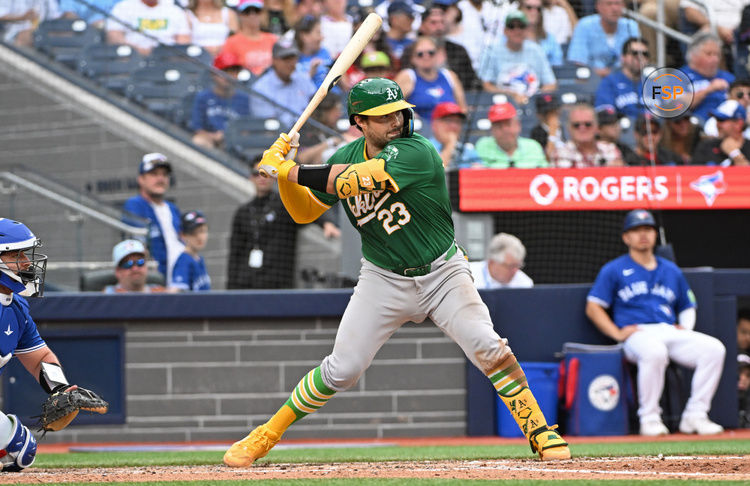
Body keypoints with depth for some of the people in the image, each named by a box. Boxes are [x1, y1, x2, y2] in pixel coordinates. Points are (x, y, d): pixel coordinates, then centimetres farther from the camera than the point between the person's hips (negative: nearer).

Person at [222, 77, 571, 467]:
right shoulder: (346, 157, -3)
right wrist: (283, 168, -9)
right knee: (343, 368, -5)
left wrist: (286, 170, -22)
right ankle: (265, 436, 8)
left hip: (441, 274, -3)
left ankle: (540, 431, -7)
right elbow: (304, 212, 8)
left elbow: (349, 181, -30)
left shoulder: (417, 153, -22)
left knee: (487, 347, -21)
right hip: (383, 281, 3)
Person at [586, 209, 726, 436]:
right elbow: (593, 307, 6)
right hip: (638, 334, -5)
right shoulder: (613, 270, 12)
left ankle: (695, 416, -17)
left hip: (672, 332, 5)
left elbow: (687, 307, 31)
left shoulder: (671, 271, 25)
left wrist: (686, 328, 8)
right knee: (654, 352, -42)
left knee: (714, 348, -22)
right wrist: (617, 333, -8)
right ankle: (649, 419, -29)